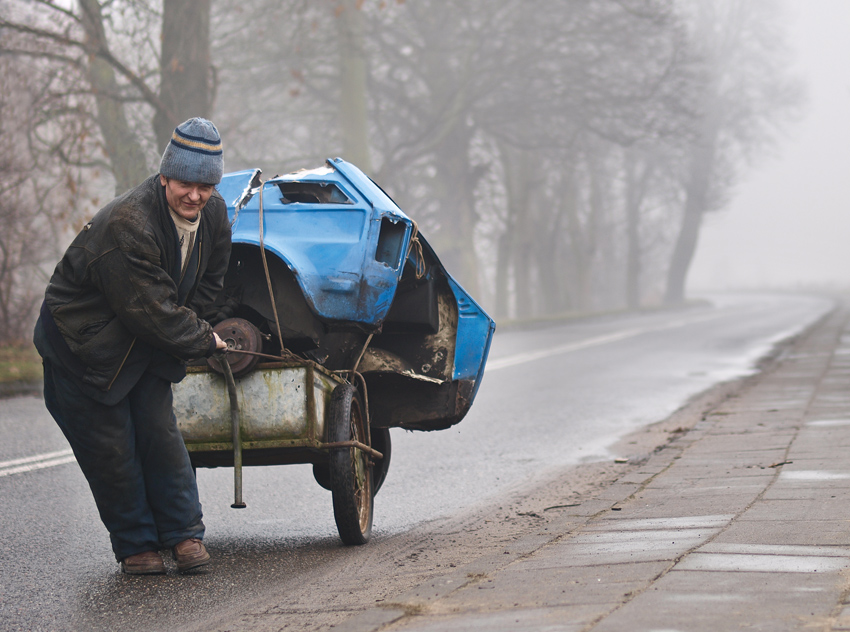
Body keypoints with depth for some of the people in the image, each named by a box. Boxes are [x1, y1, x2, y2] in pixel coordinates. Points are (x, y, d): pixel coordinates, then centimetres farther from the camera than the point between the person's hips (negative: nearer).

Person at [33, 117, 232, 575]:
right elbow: (153, 312, -28)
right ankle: (135, 544, 13)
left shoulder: (214, 214, -9)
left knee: (160, 433, 3)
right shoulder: (127, 227, -34)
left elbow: (208, 281, 10)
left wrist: (187, 327, -1)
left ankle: (184, 533, 14)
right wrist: (204, 340, -15)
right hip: (83, 343, -6)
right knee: (111, 446, -1)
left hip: (147, 345, 6)